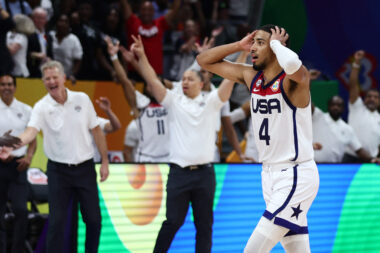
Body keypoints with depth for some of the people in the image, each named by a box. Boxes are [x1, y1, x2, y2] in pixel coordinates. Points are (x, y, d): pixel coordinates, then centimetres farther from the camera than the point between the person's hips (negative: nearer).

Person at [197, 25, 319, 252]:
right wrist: (239, 45, 1)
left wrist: (276, 42, -20)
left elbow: (292, 64, -41)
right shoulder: (251, 76, 7)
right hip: (270, 174, 8)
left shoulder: (294, 80, -15)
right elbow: (204, 60, 14)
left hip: (297, 176, -8)